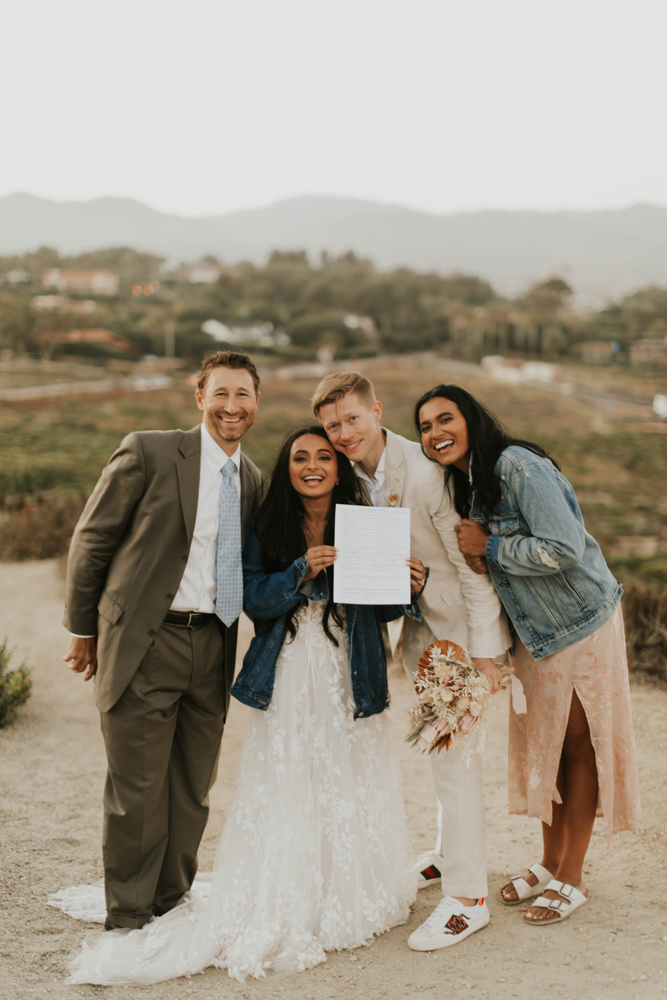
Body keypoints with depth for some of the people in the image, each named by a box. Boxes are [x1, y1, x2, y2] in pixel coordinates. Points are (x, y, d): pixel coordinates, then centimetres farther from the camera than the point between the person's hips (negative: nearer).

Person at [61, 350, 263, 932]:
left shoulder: (253, 480, 11)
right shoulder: (148, 453, -6)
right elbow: (91, 540, -1)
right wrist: (84, 629, 2)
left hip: (213, 649, 5)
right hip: (144, 644, -5)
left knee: (193, 791, 14)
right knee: (137, 791, 2)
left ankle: (172, 906, 32)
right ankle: (128, 919, 20)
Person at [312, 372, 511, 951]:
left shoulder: (424, 474, -26)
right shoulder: (352, 474, -3)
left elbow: (472, 566, -21)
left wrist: (483, 652, -21)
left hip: (460, 626, -8)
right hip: (419, 625, 8)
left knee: (455, 752, -7)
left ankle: (468, 897, 4)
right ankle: (451, 854, 41)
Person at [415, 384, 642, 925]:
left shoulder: (517, 465, -23)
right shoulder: (463, 484, 5)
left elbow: (564, 549, -30)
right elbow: (483, 566, 13)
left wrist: (490, 546, -22)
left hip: (582, 623, -8)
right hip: (535, 631, 8)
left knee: (578, 744, 4)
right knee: (543, 744, 16)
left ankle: (571, 879, 17)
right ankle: (551, 862, 32)